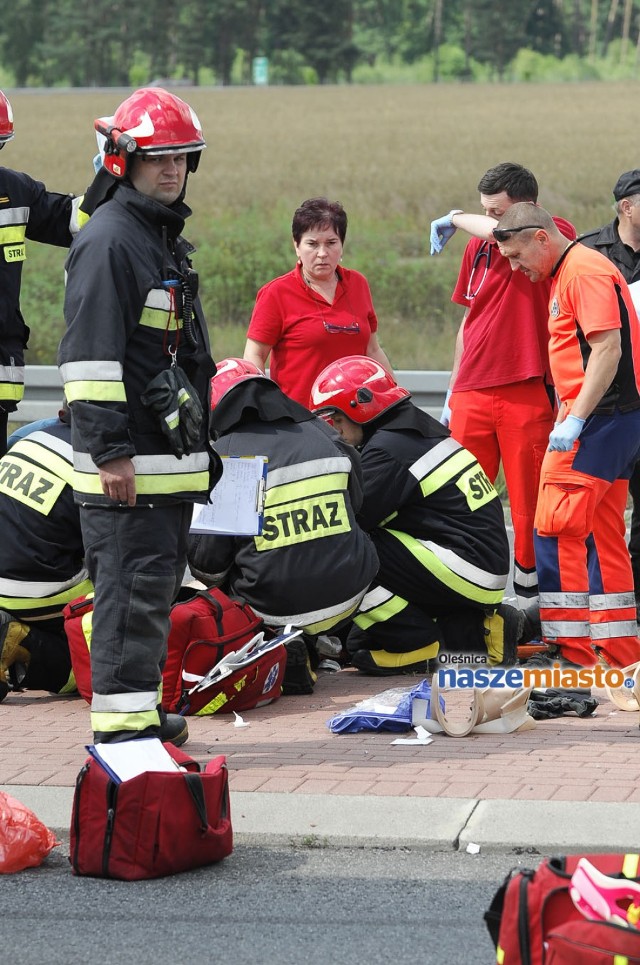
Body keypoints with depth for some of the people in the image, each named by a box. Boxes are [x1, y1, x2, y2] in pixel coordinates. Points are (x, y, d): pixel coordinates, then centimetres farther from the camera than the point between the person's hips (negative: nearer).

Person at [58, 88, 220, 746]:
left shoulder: (164, 237, 19)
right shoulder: (107, 241, -13)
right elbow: (91, 355, -19)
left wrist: (196, 440, 27)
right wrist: (110, 451, -22)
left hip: (169, 453, 10)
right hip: (128, 459, -10)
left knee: (157, 578, 13)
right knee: (134, 580, -10)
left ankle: (141, 710, 21)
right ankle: (121, 718, -8)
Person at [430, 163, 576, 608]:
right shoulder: (477, 248, 13)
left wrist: (455, 219, -5)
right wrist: (453, 391, 21)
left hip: (528, 393, -5)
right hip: (473, 393, 5)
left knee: (530, 504, -1)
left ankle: (530, 597, 8)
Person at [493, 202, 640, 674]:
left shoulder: (585, 270, -13)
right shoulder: (565, 273, 18)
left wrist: (573, 419, -22)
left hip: (601, 417, -11)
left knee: (557, 527, -11)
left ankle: (570, 645, -9)